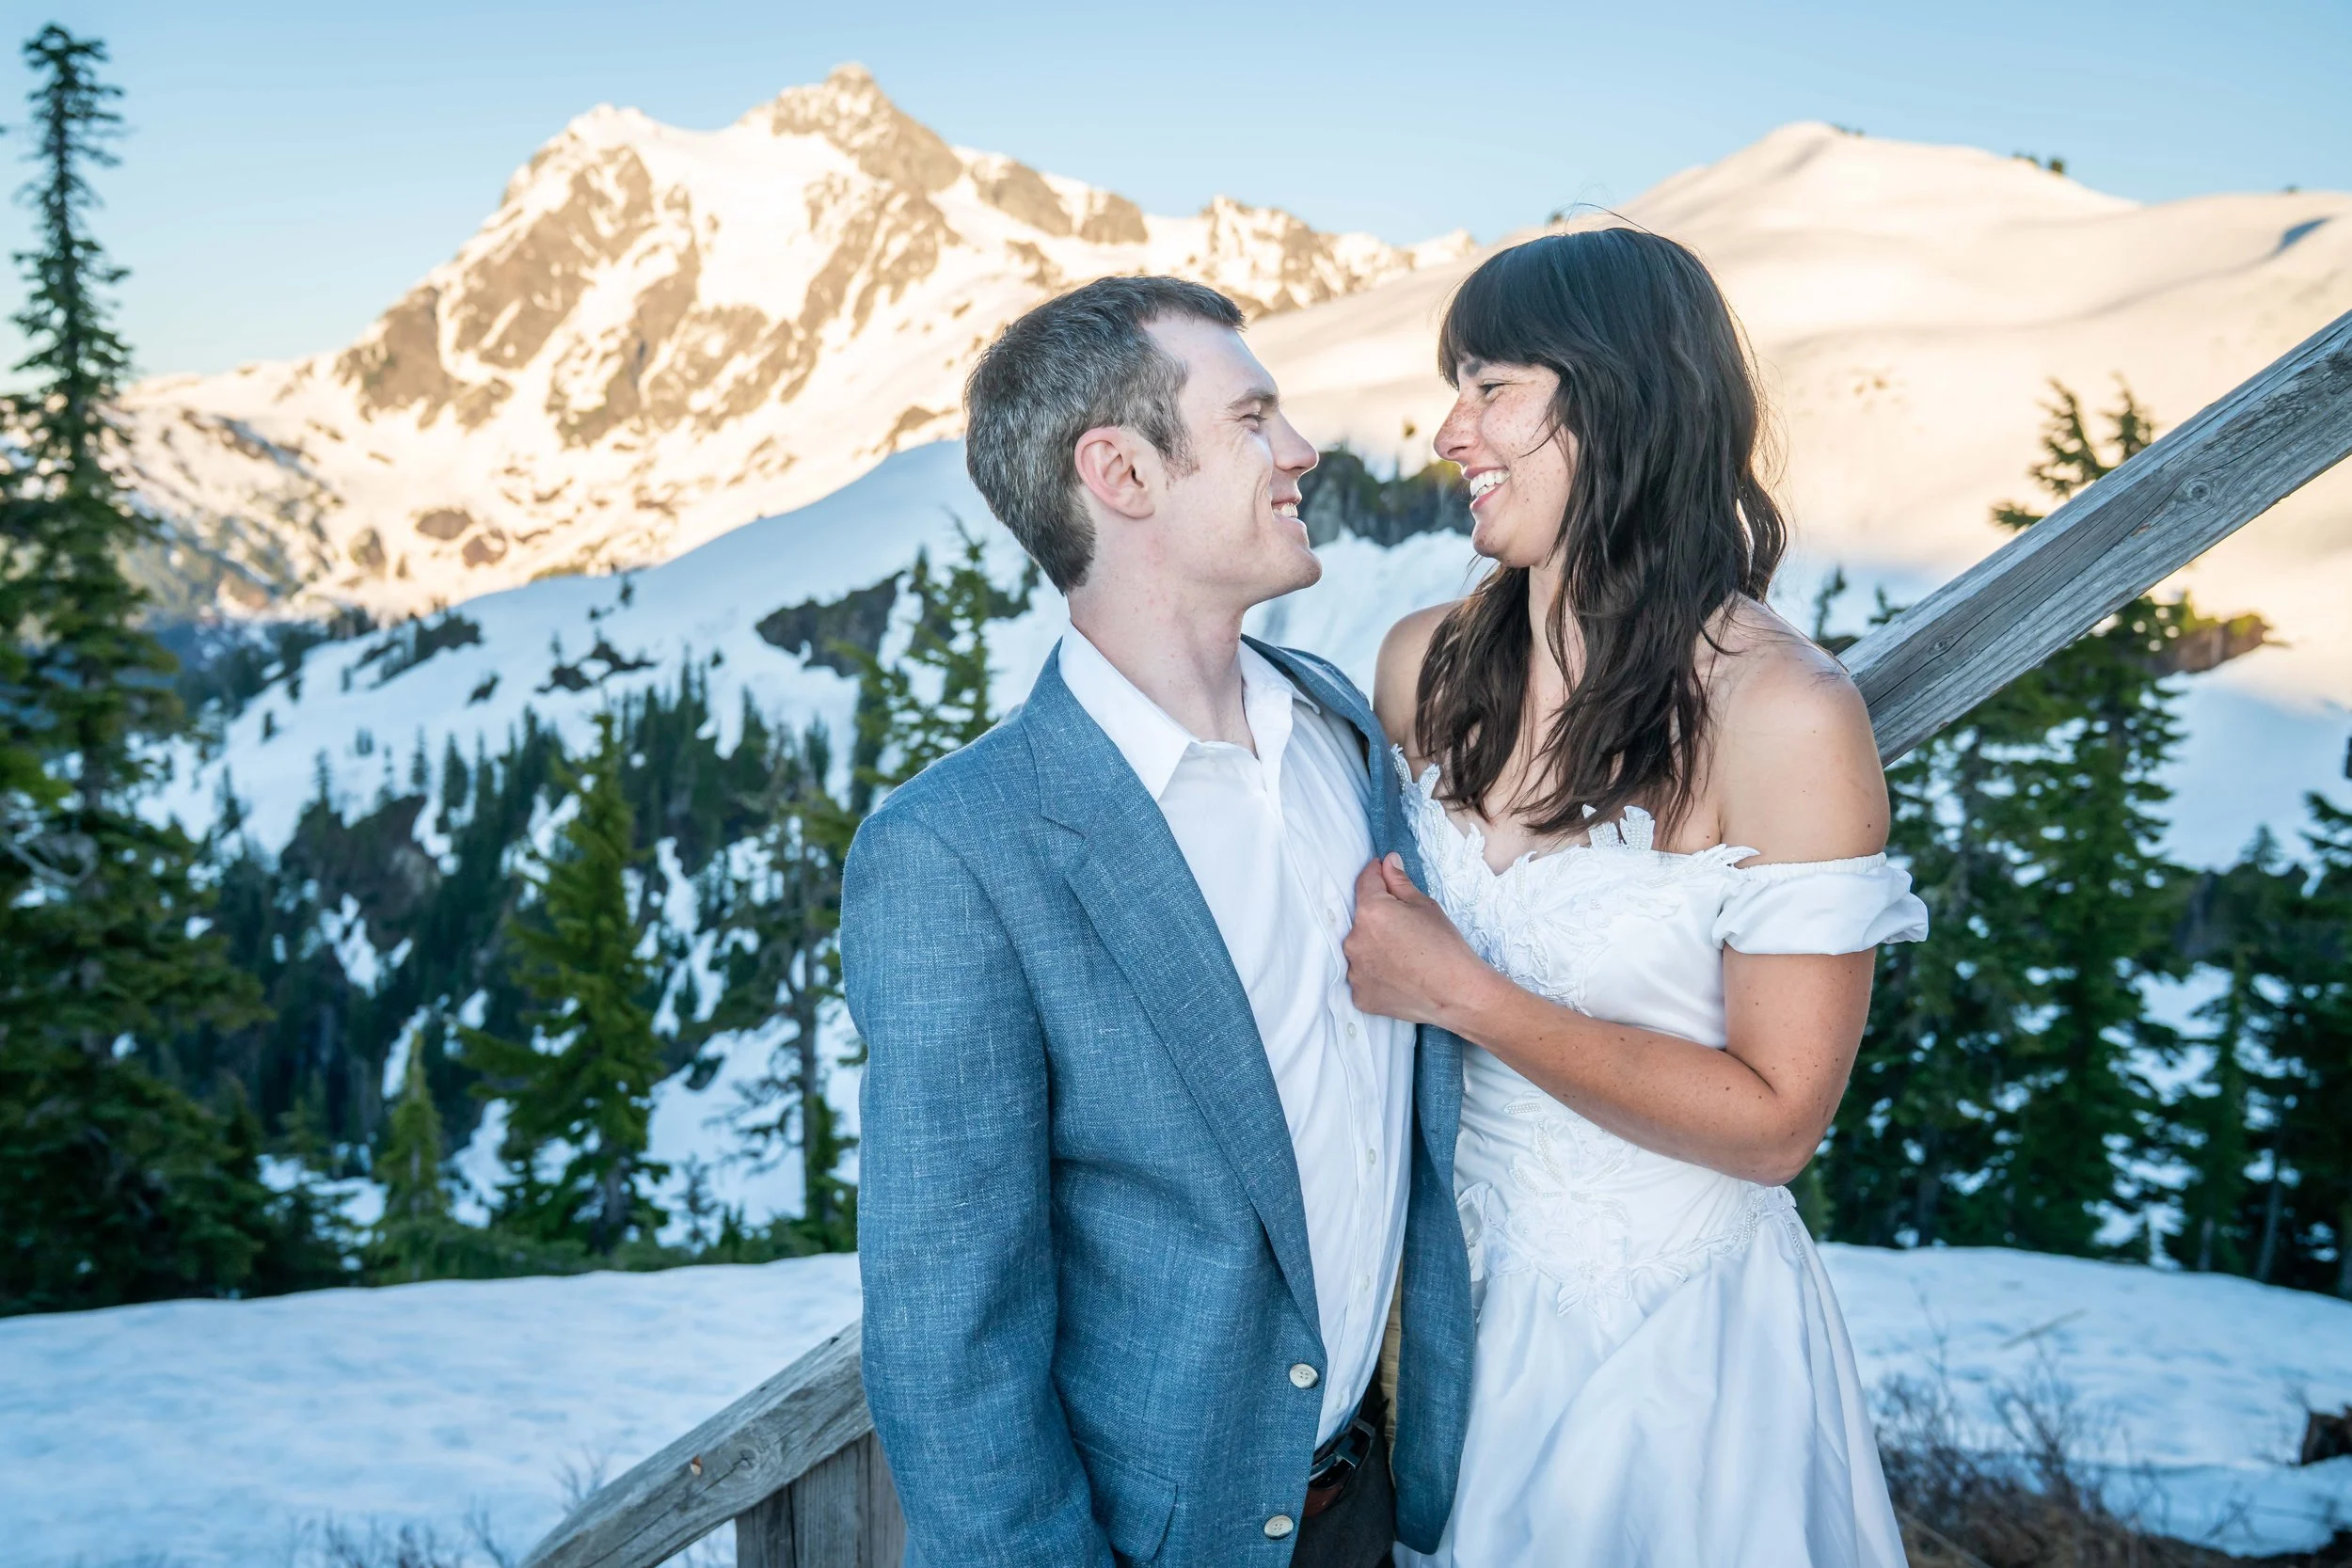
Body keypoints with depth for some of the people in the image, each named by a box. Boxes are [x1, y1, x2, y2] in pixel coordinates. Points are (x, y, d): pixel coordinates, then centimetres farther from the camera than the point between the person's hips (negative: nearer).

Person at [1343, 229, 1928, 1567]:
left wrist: (1462, 993, -23)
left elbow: (1775, 1120, -20)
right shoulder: (1428, 667, -6)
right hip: (1459, 1283, 5)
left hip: (1671, 1324, -4)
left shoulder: (1785, 716, -21)